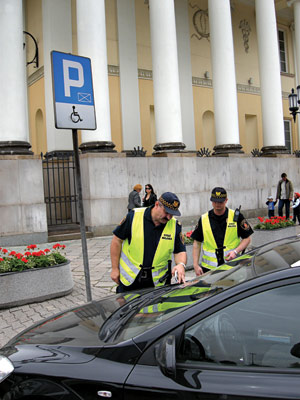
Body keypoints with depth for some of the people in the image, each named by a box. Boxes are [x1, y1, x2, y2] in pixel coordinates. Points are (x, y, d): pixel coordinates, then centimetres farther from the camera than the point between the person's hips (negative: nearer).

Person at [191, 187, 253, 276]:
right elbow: (197, 243, 8)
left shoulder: (236, 216, 2)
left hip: (232, 266, -1)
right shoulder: (203, 219, 5)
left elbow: (247, 238, 5)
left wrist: (235, 251, -11)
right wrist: (196, 265, 1)